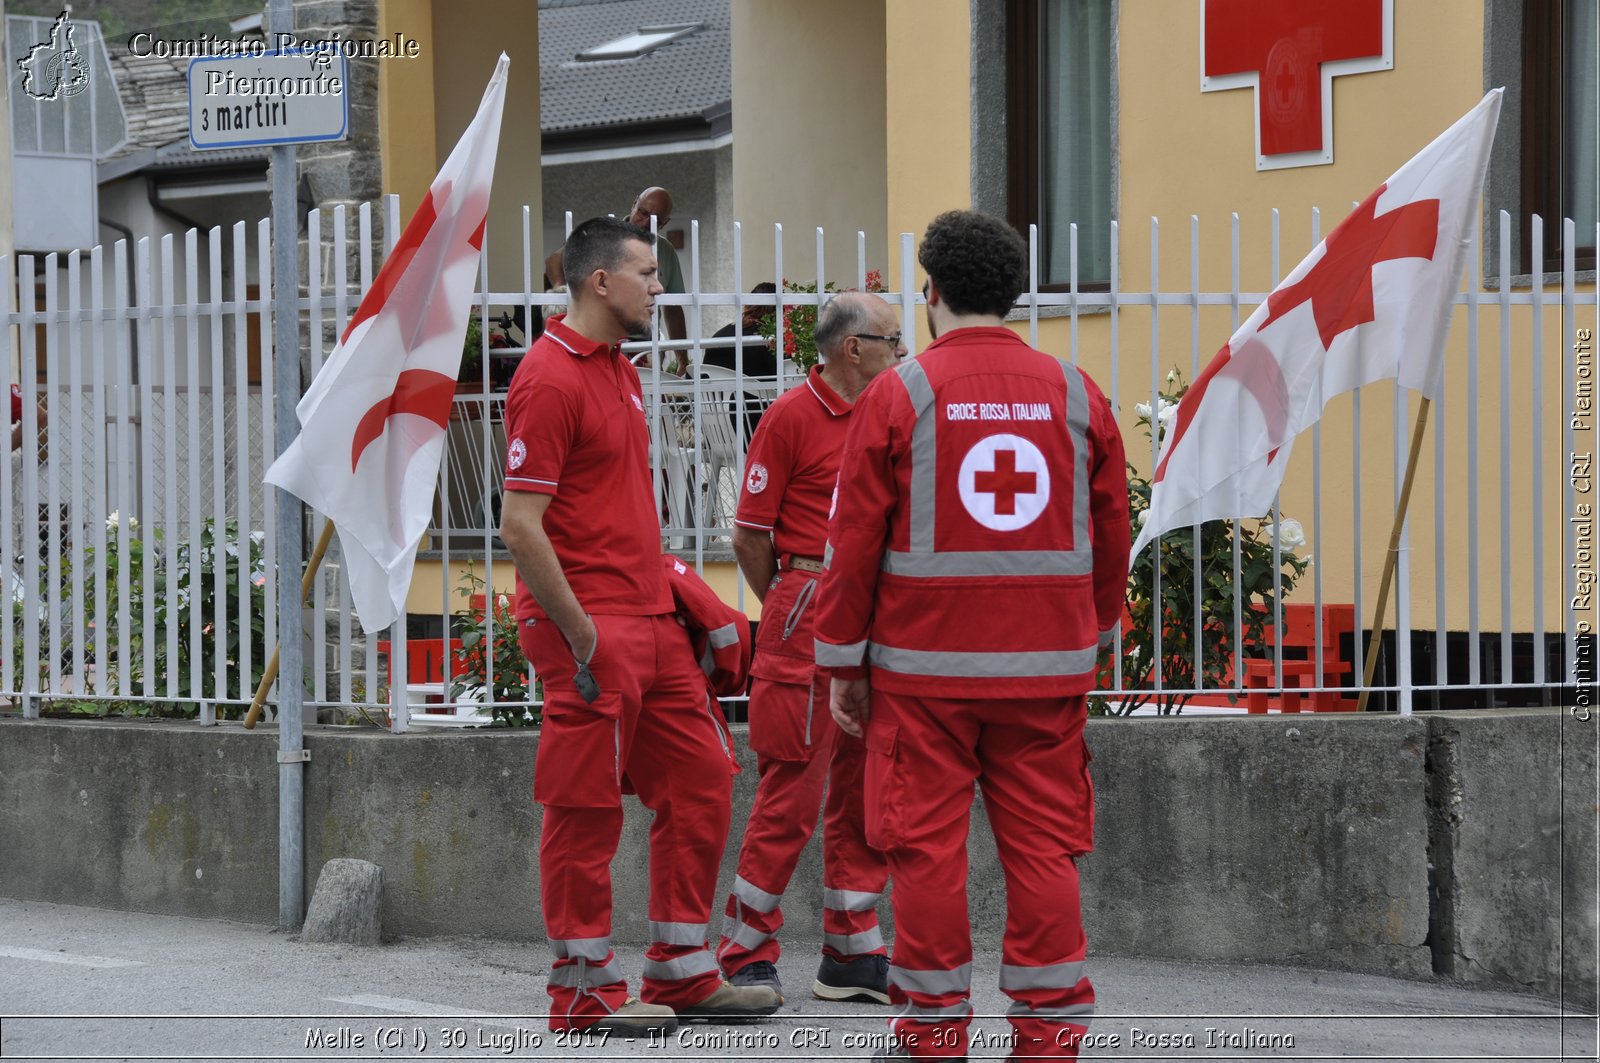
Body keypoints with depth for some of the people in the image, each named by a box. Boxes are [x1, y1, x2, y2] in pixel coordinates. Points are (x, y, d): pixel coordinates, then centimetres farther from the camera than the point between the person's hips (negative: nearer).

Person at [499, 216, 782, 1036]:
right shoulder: (550, 378, -14)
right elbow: (521, 524, -18)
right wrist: (580, 632, -18)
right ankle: (584, 991, 6)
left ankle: (682, 972, 19)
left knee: (700, 784, 11)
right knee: (586, 808, -2)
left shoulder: (619, 371, 16)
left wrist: (669, 586, 16)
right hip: (592, 630, -10)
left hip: (651, 620, 10)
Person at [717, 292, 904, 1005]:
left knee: (866, 792, 9)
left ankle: (853, 955, 15)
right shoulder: (793, 416, -7)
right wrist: (790, 612, 2)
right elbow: (749, 535, -5)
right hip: (809, 605, -7)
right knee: (792, 792, -6)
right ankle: (747, 957, 1)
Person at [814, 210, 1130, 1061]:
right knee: (1043, 847, 6)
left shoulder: (897, 394, -4)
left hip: (924, 669, -3)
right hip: (1047, 668, 3)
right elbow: (1111, 536, 11)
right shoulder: (1075, 394, 5)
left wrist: (844, 664, 4)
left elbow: (855, 541, -3)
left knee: (927, 846, 3)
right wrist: (1095, 636, 23)